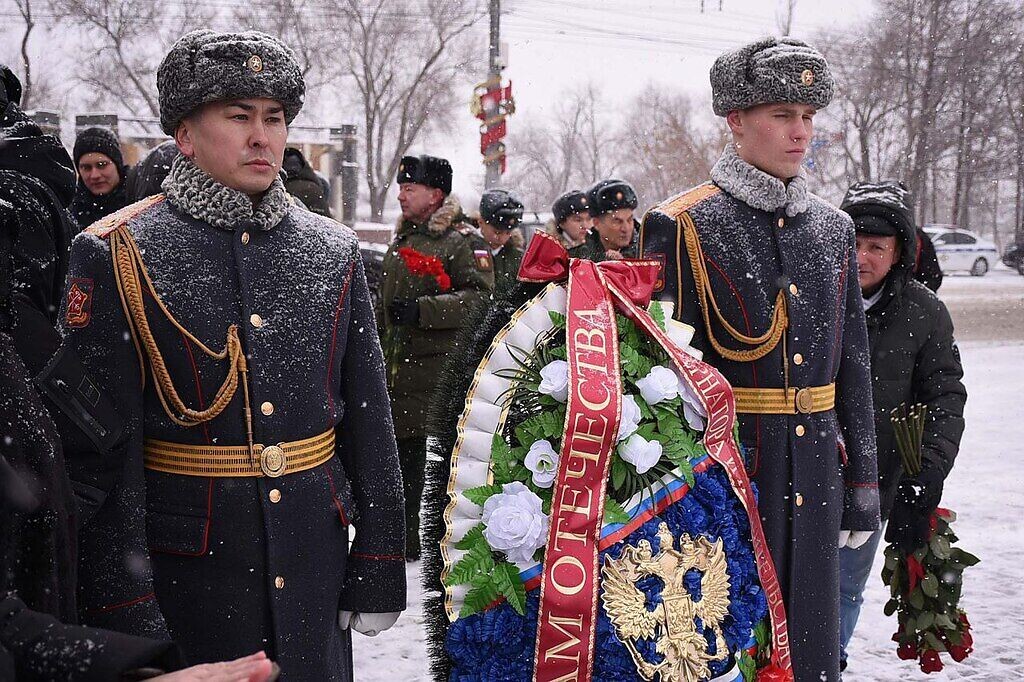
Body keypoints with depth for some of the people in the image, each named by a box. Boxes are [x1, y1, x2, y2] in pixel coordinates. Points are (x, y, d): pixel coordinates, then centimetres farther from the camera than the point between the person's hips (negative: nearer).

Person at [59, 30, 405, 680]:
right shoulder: (116, 256, -7)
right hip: (184, 572, -4)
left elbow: (370, 421, 8)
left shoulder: (335, 252, 6)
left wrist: (378, 570, 5)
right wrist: (123, 605, -14)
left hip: (315, 563, 4)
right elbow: (104, 449, -11)